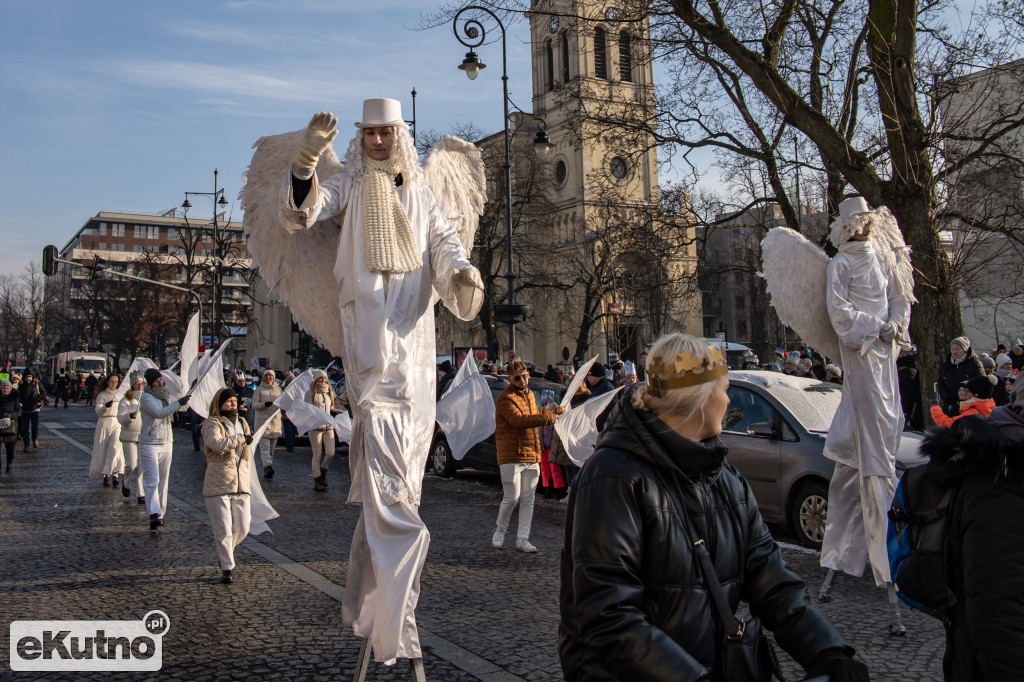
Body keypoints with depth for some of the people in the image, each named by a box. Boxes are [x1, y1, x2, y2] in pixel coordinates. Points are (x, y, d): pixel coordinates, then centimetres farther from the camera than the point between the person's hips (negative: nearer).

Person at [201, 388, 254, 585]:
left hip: (241, 485, 6)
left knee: (243, 527, 5)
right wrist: (241, 439, -23)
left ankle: (224, 551, 32)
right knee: (223, 530, -3)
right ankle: (227, 568, 10)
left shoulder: (242, 423, 17)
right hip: (218, 485, -6)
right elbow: (216, 443, -28)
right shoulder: (212, 424, -5)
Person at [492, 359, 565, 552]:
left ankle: (522, 539, 10)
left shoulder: (529, 395, 18)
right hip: (511, 456, -7)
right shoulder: (506, 398, -10)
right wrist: (547, 418, -24)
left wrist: (556, 411, 35)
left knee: (528, 500, 5)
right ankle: (500, 531, 14)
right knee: (512, 497, -8)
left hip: (531, 456, 7)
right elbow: (517, 419, -25)